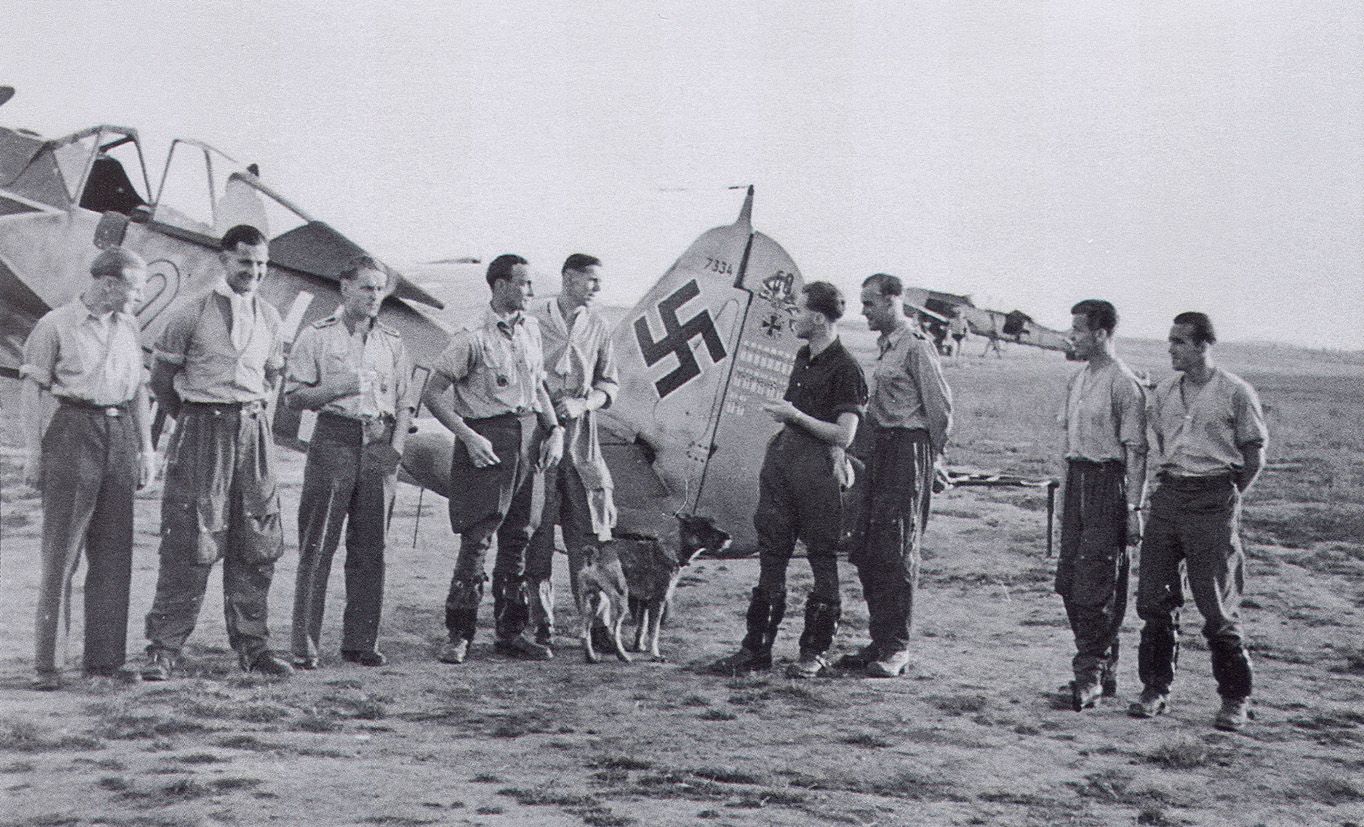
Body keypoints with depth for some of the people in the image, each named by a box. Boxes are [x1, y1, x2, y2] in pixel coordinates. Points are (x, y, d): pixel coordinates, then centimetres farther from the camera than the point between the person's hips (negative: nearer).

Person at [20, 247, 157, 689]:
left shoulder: (127, 326, 15)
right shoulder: (55, 325, -2)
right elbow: (33, 389, -3)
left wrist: (146, 445, 16)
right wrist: (34, 451, -9)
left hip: (120, 434, 6)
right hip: (74, 432, -6)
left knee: (114, 552, 5)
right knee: (61, 551, -5)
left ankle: (105, 657, 11)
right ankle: (46, 662, -1)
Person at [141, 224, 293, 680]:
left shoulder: (270, 317, 10)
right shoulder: (192, 314, -4)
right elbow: (161, 378, 3)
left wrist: (251, 412, 15)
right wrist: (192, 417, 10)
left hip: (254, 432, 5)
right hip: (202, 433, -4)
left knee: (257, 545, 5)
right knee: (189, 544, -6)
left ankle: (251, 645, 14)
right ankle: (163, 649, 0)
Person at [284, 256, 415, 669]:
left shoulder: (392, 341, 16)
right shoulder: (317, 336, 4)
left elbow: (405, 401, 16)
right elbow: (293, 394, 1)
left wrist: (397, 444, 1)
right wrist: (338, 389, -13)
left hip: (380, 445, 4)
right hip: (334, 439, -4)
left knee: (370, 549, 5)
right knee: (317, 546, -5)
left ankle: (360, 641, 11)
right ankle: (304, 645, -3)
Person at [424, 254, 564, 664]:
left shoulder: (530, 329, 11)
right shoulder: (473, 338, -11)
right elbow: (434, 394, -9)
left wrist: (554, 429, 8)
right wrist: (469, 437, -15)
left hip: (529, 438, 7)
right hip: (489, 442, -7)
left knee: (518, 538, 10)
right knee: (476, 540, -6)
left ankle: (511, 631, 19)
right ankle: (458, 635, 3)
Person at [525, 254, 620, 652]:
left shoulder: (598, 327, 13)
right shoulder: (533, 317, 0)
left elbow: (609, 383, 15)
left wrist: (582, 403, -4)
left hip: (579, 434, 4)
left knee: (589, 530, 0)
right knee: (537, 530, -1)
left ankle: (596, 621, 5)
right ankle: (541, 622, 7)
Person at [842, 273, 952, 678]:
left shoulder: (915, 345, -11)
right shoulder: (886, 346, 16)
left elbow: (940, 404, -12)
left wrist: (934, 453, -4)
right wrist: (864, 446, 16)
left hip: (908, 451, -9)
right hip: (880, 451, 9)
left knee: (897, 550, -7)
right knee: (866, 549, 8)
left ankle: (897, 648, -2)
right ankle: (879, 642, 15)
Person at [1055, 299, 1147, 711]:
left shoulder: (1124, 384, -12)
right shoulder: (1077, 379, 14)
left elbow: (1136, 450, -13)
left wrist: (1133, 508, -16)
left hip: (1109, 481, -8)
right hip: (1077, 480, 8)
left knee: (1096, 583, -8)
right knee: (1069, 580, 8)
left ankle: (1092, 673, -2)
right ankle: (1102, 667, 19)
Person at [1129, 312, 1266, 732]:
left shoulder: (1236, 392, -5)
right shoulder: (1164, 392, 10)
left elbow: (1255, 454, -1)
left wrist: (1228, 498, -1)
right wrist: (1167, 485, 13)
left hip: (1214, 499, -5)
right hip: (1168, 496, 5)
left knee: (1218, 606, -2)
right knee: (1154, 598, 3)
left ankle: (1235, 699, 11)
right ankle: (1156, 688, 15)